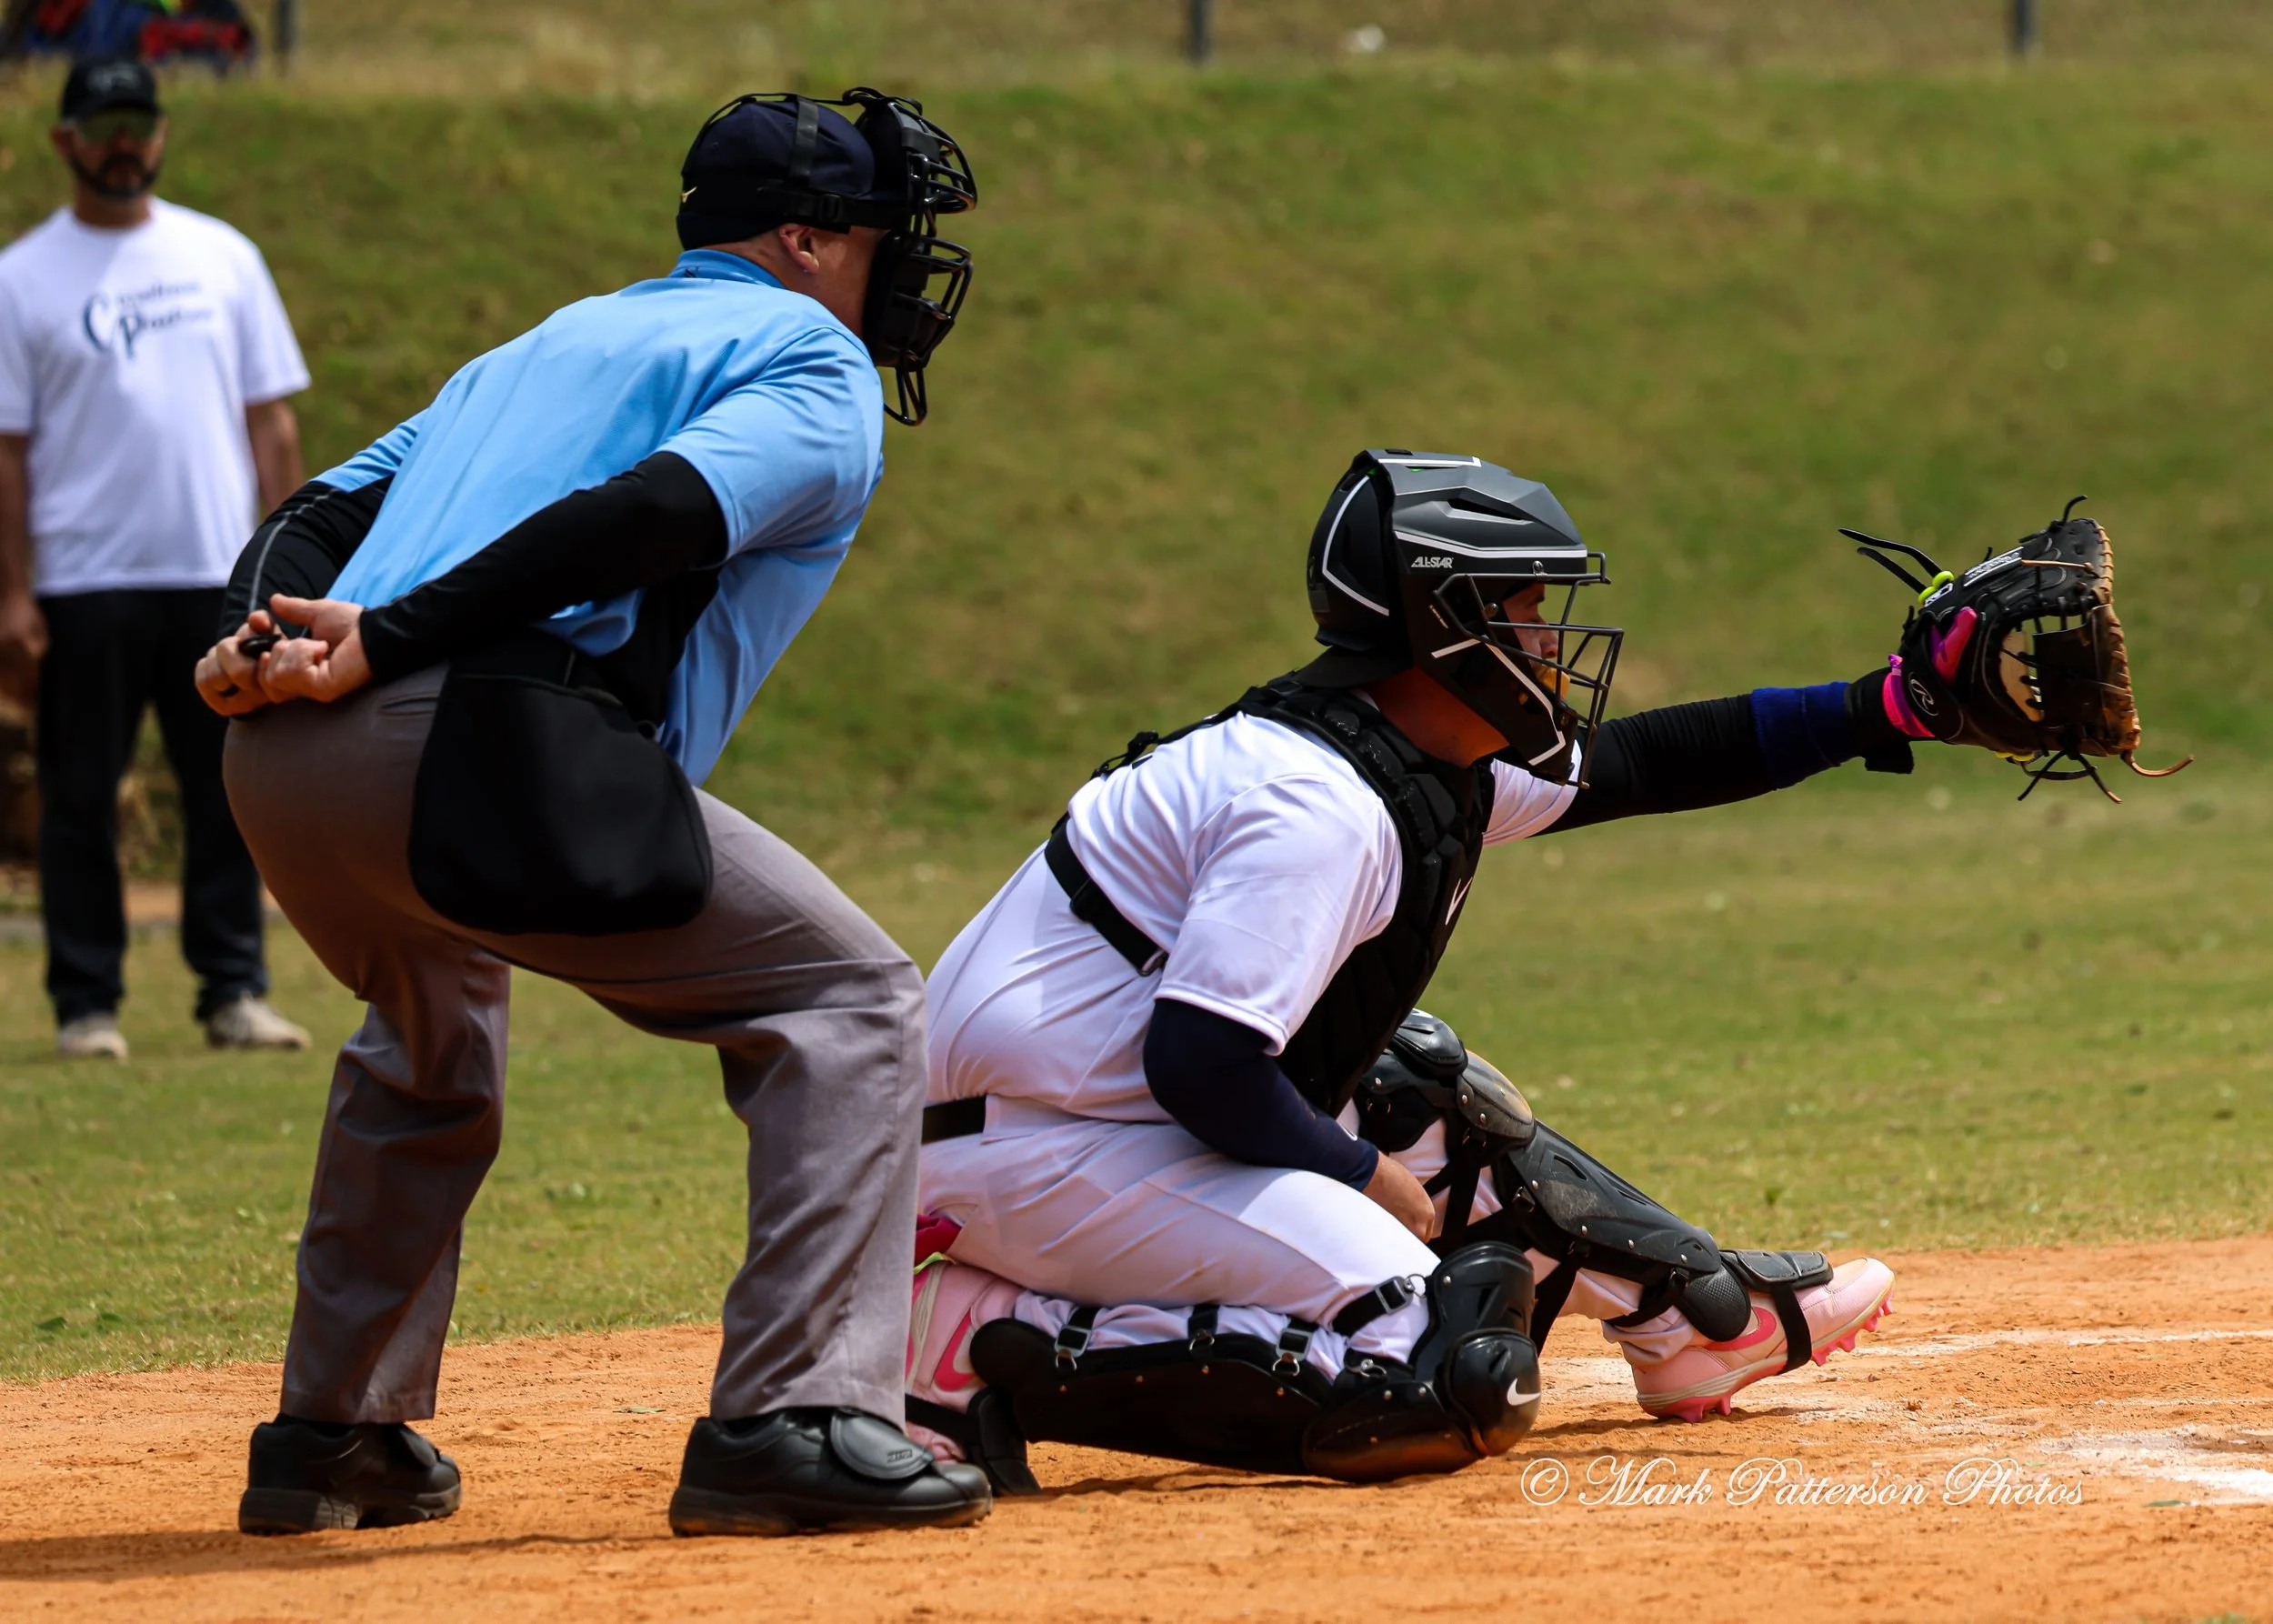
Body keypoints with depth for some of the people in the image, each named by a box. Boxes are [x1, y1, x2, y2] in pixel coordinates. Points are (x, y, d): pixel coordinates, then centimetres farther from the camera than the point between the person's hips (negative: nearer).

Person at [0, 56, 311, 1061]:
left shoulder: (224, 260, 11)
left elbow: (269, 418, 11)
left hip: (217, 571, 3)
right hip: (85, 582, -3)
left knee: (229, 789, 3)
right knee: (80, 797, 0)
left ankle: (235, 993, 9)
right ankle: (86, 1005, 6)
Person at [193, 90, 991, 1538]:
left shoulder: (543, 346, 35)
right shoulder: (814, 369, 10)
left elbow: (324, 511, 22)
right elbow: (653, 512, -10)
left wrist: (261, 643, 4)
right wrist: (385, 648, -14)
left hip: (282, 765, 8)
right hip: (482, 757, -8)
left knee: (429, 1045, 36)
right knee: (846, 998, -1)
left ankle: (334, 1435, 38)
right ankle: (793, 1419, -15)